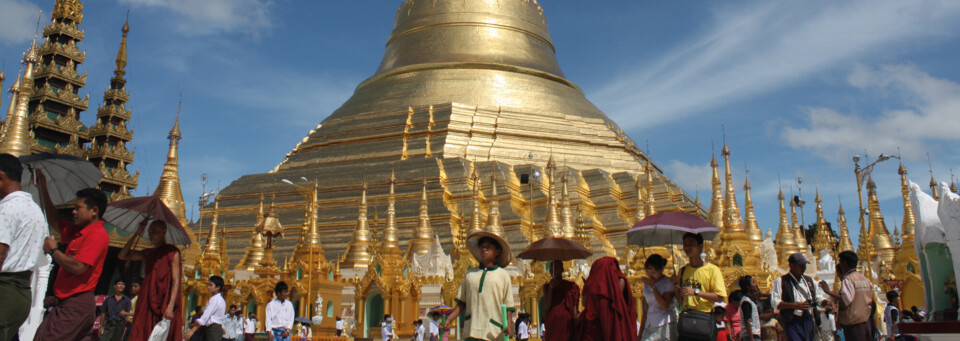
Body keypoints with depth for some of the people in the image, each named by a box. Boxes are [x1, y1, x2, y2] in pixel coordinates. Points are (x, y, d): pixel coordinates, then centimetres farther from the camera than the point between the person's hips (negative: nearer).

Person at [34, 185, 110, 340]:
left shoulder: (98, 234, -13)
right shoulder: (78, 231, 17)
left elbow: (78, 267, -23)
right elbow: (53, 219, 32)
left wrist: (53, 250, -7)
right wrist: (43, 188, 27)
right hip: (65, 303, 10)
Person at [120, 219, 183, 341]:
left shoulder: (172, 252, -1)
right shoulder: (148, 253, 16)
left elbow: (176, 280, -8)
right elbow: (122, 256, 10)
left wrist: (170, 307, -18)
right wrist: (137, 233, 7)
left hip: (165, 303, -5)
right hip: (147, 302, 5)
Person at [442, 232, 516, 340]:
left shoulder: (503, 275, 8)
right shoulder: (470, 273, 15)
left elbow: (508, 305, 5)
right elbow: (462, 303, 15)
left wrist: (509, 324, -11)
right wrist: (448, 320, 4)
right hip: (471, 331, 2)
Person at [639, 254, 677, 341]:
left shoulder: (668, 282, -3)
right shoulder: (647, 284, 13)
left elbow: (665, 306, -15)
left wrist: (653, 286, -16)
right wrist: (640, 333, 14)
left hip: (665, 325, -5)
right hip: (649, 327, 5)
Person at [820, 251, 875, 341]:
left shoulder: (847, 280, -14)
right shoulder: (866, 279, 13)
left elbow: (846, 299, -29)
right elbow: (873, 304, 20)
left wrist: (828, 291, -25)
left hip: (853, 324, -8)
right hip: (867, 323, 8)